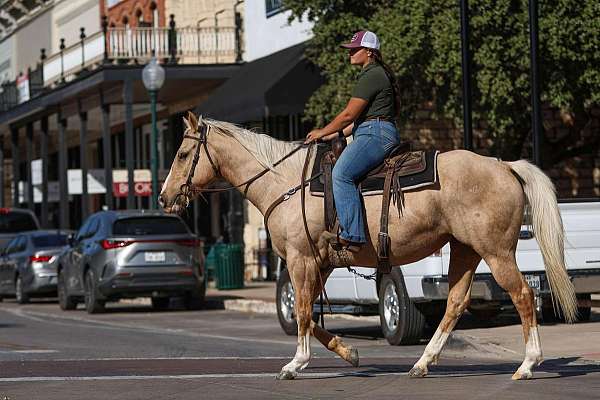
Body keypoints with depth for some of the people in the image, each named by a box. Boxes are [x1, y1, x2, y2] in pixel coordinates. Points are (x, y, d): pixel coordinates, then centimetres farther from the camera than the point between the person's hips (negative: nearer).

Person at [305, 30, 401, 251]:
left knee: (341, 173, -27)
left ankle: (352, 235, -36)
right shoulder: (374, 74, 25)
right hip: (375, 135, 12)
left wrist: (323, 133, 0)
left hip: (376, 134, -12)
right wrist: (335, 135, 22)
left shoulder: (371, 76, -10)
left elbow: (349, 115, -11)